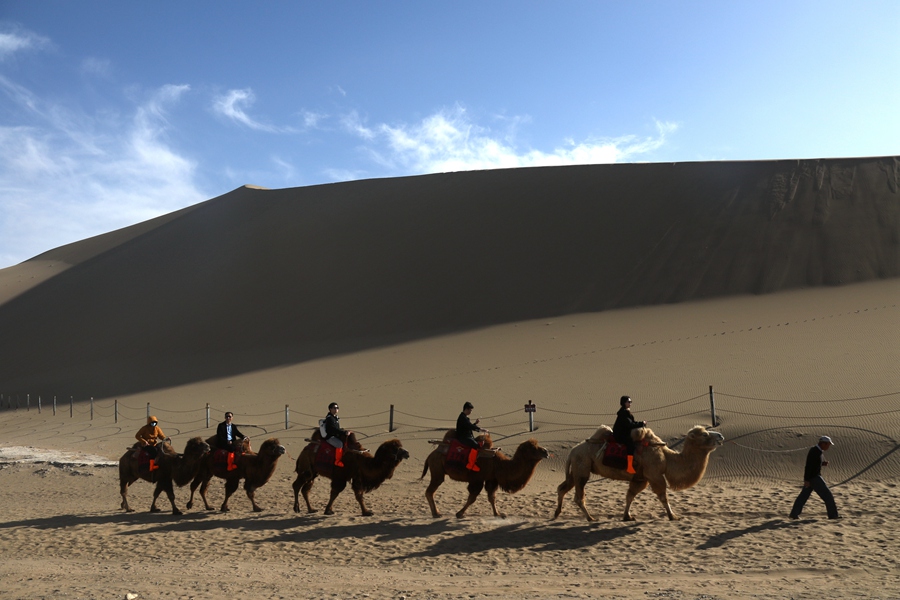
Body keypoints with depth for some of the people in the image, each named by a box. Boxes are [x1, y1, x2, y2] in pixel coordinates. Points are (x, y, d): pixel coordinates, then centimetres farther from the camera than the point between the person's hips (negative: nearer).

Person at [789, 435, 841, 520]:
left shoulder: (819, 451, 11)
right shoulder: (814, 452, -21)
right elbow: (808, 465, -23)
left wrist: (823, 463, 4)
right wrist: (806, 480, -24)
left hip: (814, 476, 10)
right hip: (813, 477, -10)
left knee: (804, 496, 10)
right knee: (827, 494, -2)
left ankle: (794, 514, 11)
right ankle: (833, 514, 6)